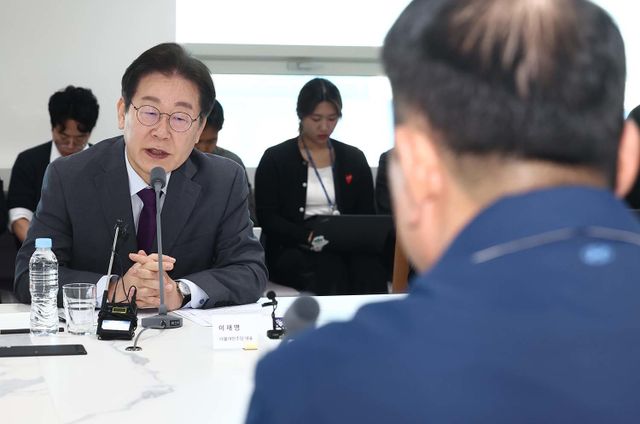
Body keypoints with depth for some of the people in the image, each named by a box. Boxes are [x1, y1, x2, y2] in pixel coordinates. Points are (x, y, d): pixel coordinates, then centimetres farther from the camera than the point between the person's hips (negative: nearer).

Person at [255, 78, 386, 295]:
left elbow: (366, 215, 14)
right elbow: (267, 218, -2)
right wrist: (309, 236, -18)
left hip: (345, 247, 3)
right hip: (292, 250, -3)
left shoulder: (354, 159, 15)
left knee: (369, 269, -32)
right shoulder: (275, 159, 5)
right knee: (332, 272, -36)